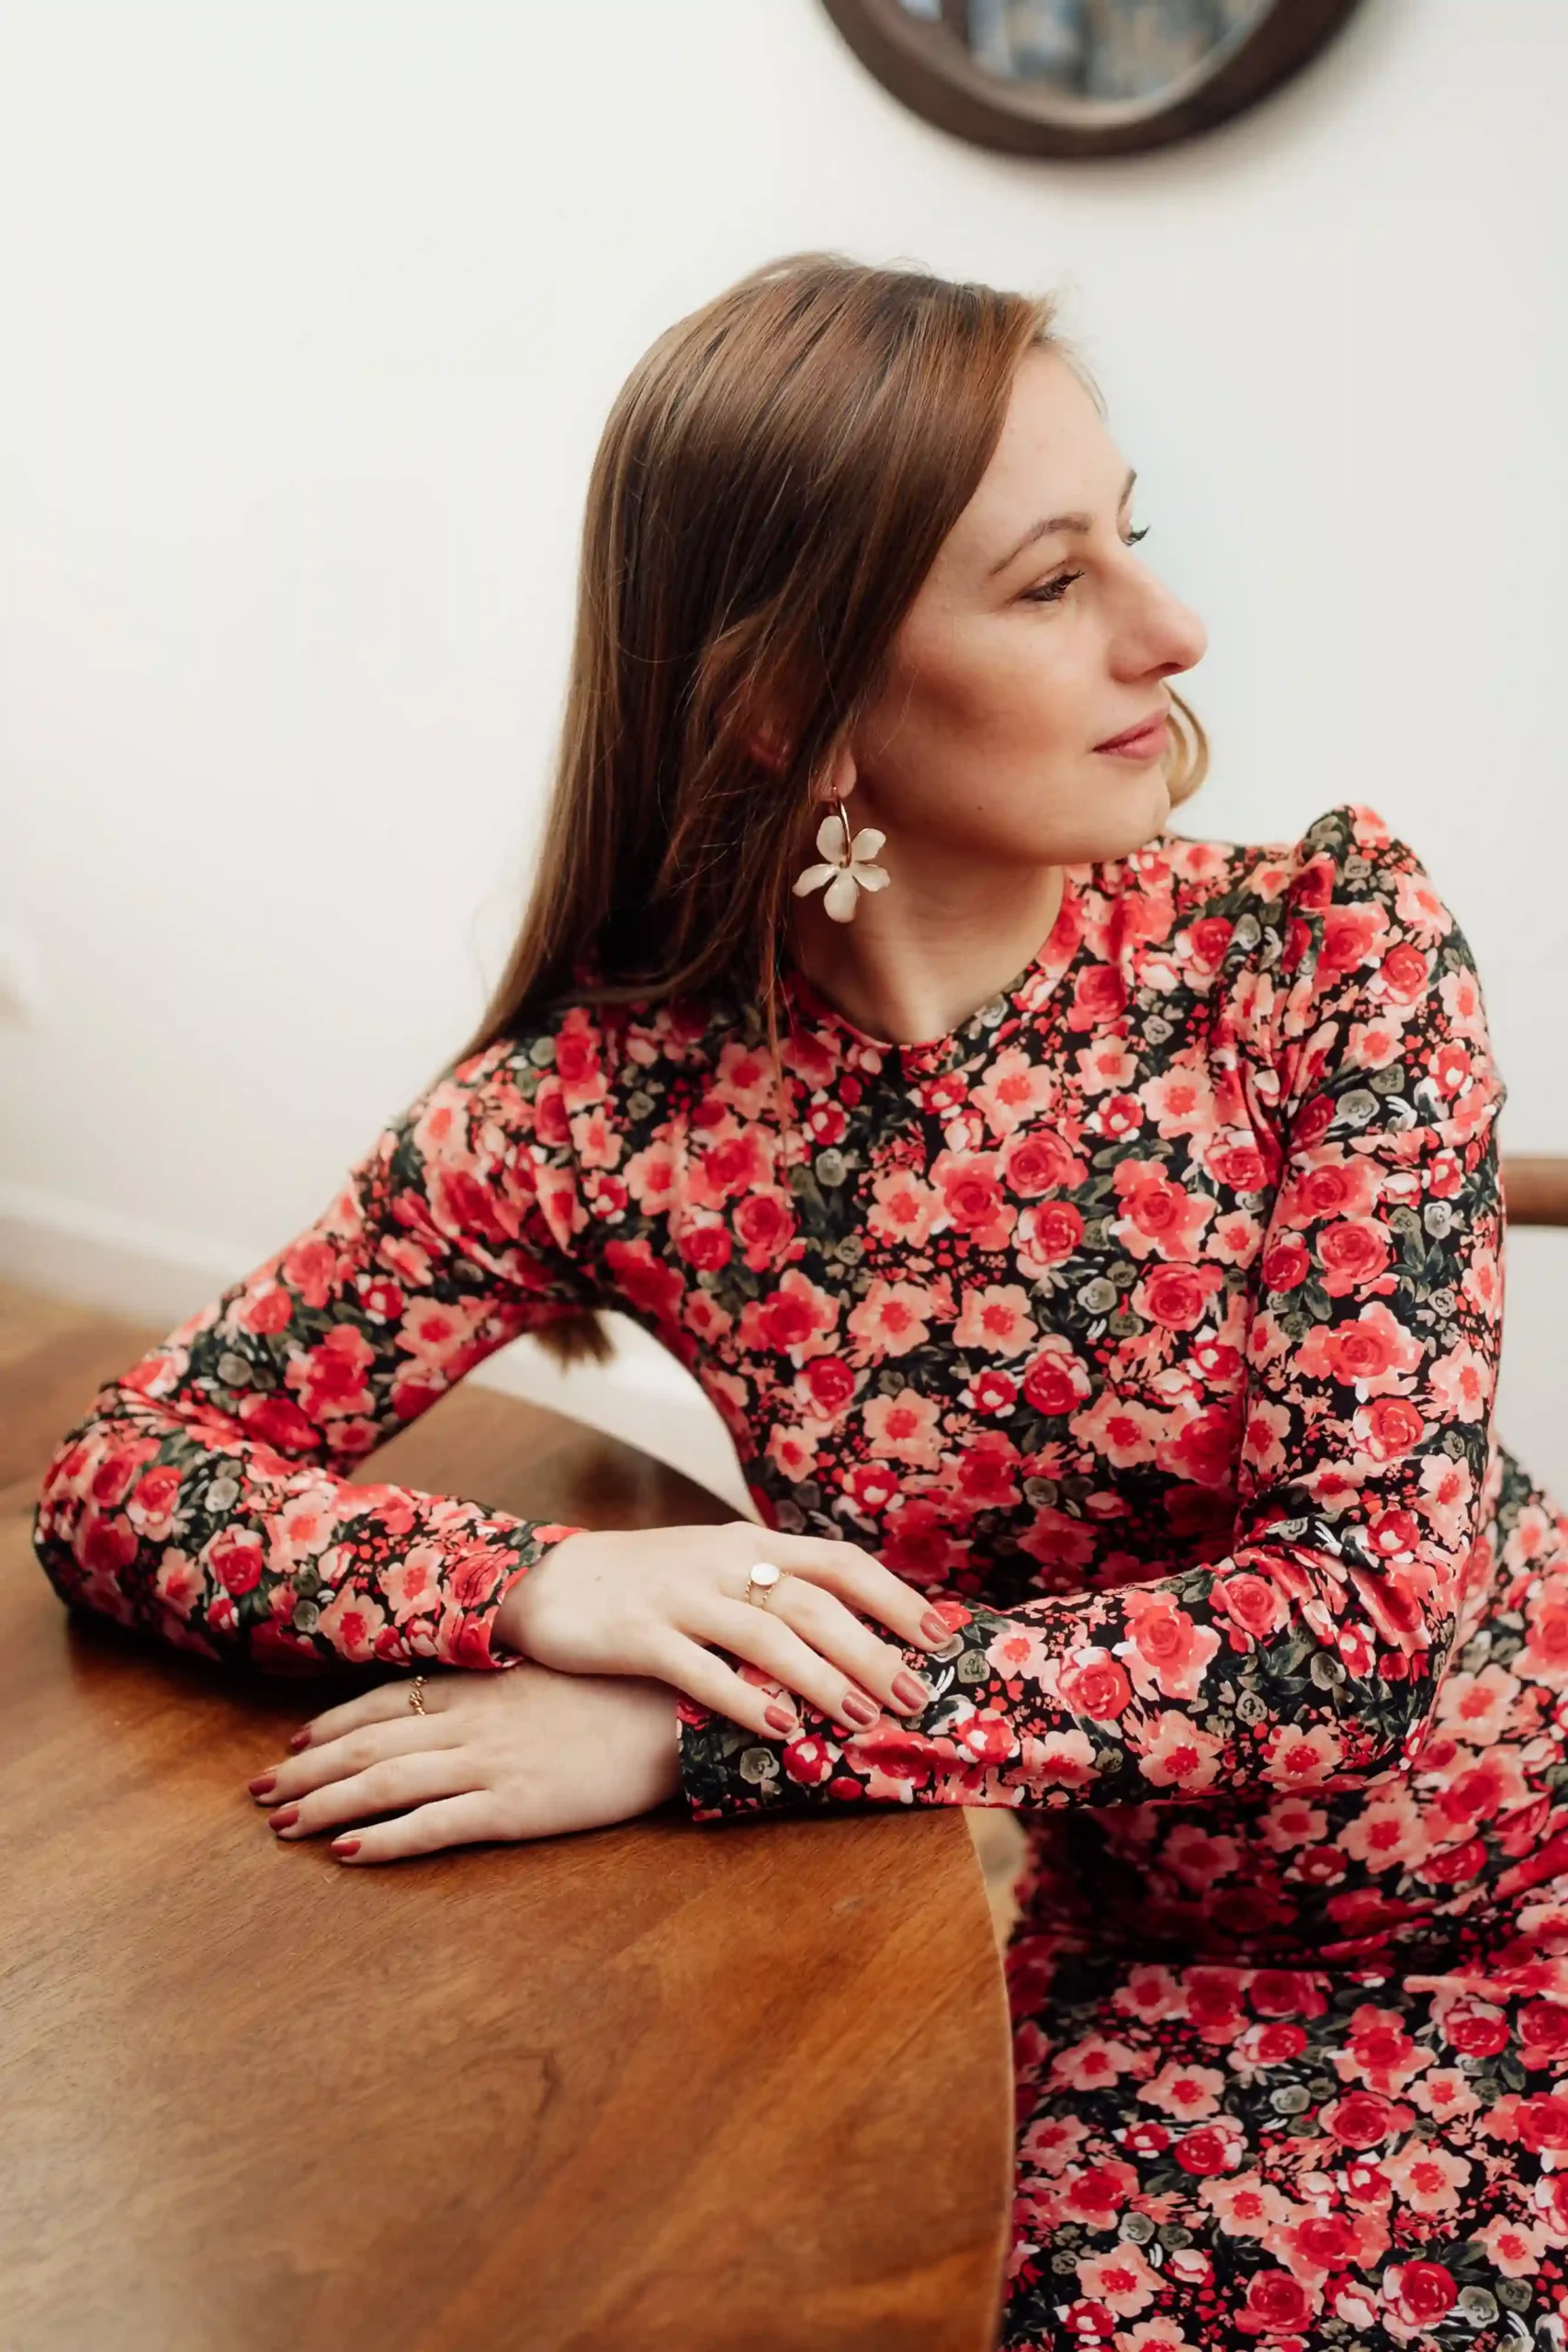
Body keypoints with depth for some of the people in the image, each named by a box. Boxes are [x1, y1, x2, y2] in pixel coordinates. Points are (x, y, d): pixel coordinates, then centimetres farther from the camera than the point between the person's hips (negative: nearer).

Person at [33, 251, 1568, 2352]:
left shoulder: (1329, 948, -14)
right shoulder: (607, 1108, -12)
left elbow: (1381, 1598, -21)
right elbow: (125, 1475, -8)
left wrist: (697, 1728, -27)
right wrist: (544, 1590, -28)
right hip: (1149, 1955, 1)